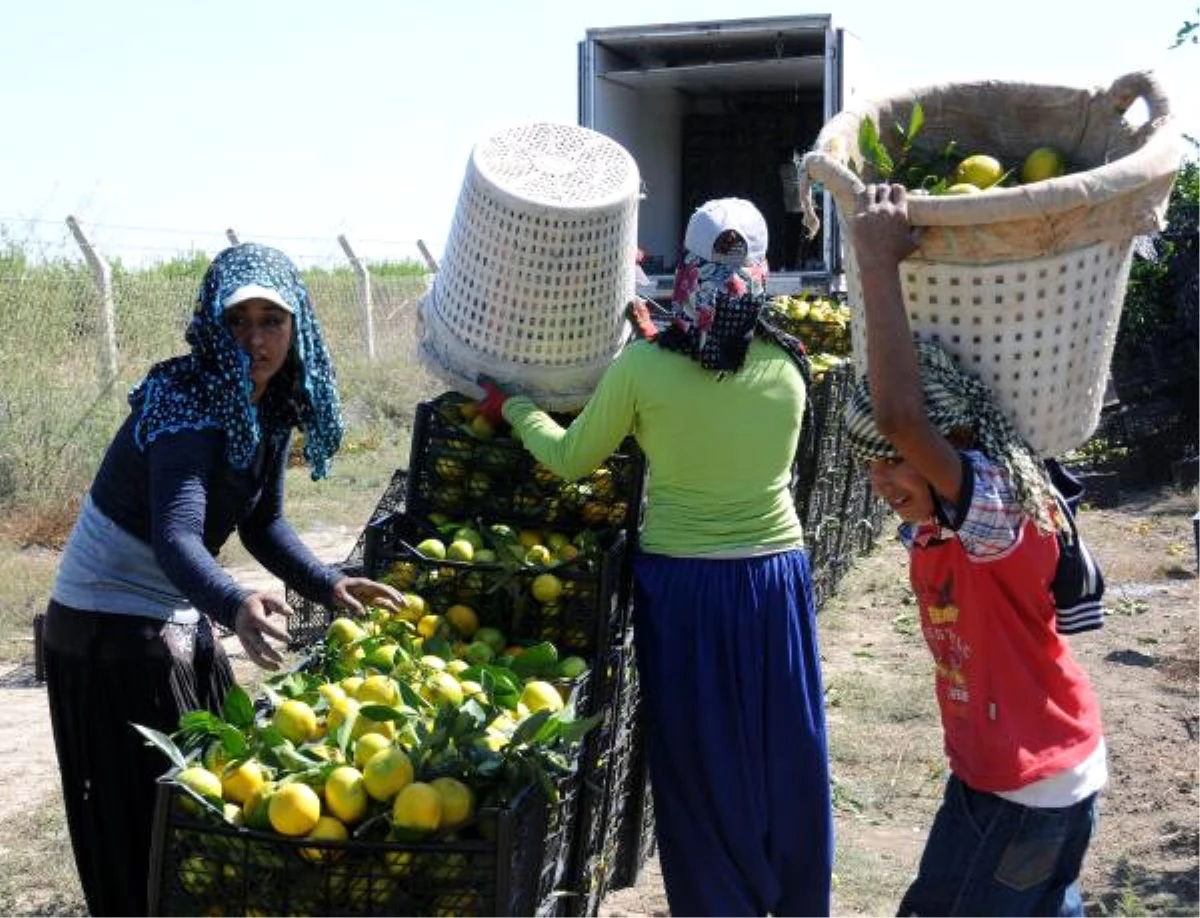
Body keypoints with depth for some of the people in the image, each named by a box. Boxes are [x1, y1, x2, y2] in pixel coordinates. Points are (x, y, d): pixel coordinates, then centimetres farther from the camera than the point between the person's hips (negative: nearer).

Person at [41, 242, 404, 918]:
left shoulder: (274, 405, -2)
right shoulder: (186, 399, -27)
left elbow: (263, 524, 6)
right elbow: (174, 536, -41)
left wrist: (332, 586, -7)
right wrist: (237, 606, -58)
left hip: (182, 617, 8)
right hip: (112, 629, -8)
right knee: (147, 817, 1)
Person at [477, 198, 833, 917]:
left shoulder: (642, 368, -13)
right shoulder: (788, 367, -6)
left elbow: (572, 460, -1)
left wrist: (511, 406, 17)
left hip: (683, 586, -2)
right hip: (775, 579, 2)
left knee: (699, 768, 13)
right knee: (788, 761, 17)